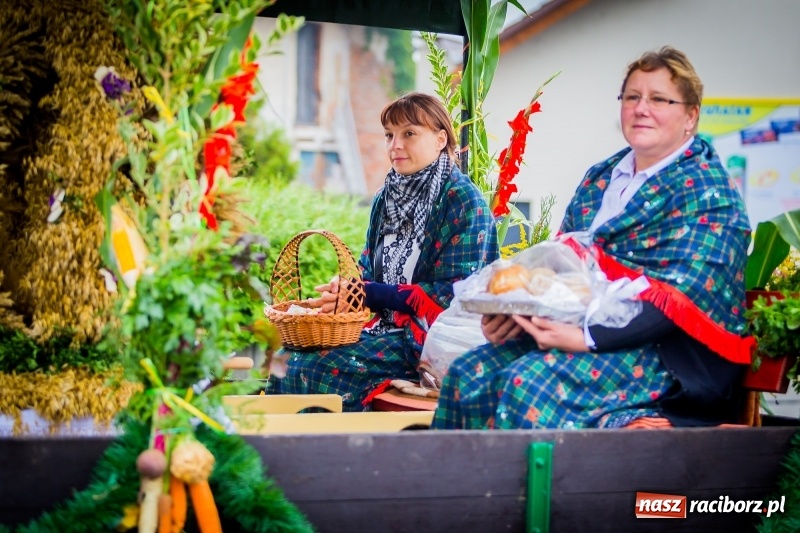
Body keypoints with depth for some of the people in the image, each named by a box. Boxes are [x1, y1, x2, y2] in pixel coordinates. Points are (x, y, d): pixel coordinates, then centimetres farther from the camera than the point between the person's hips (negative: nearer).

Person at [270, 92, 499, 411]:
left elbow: (452, 295, -15)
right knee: (290, 357, -16)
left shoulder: (464, 202, -9)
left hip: (430, 338, -7)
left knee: (317, 368, -24)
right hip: (383, 325, 7)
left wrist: (372, 292, -19)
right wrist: (340, 290, -9)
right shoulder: (386, 198, 13)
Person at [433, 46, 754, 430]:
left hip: (666, 353, -7)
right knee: (468, 374, -14)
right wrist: (511, 311, -6)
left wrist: (589, 338, -27)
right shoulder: (598, 179, 17)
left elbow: (682, 296, -17)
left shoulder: (707, 192, -6)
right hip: (574, 328, 7)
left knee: (528, 380, -29)